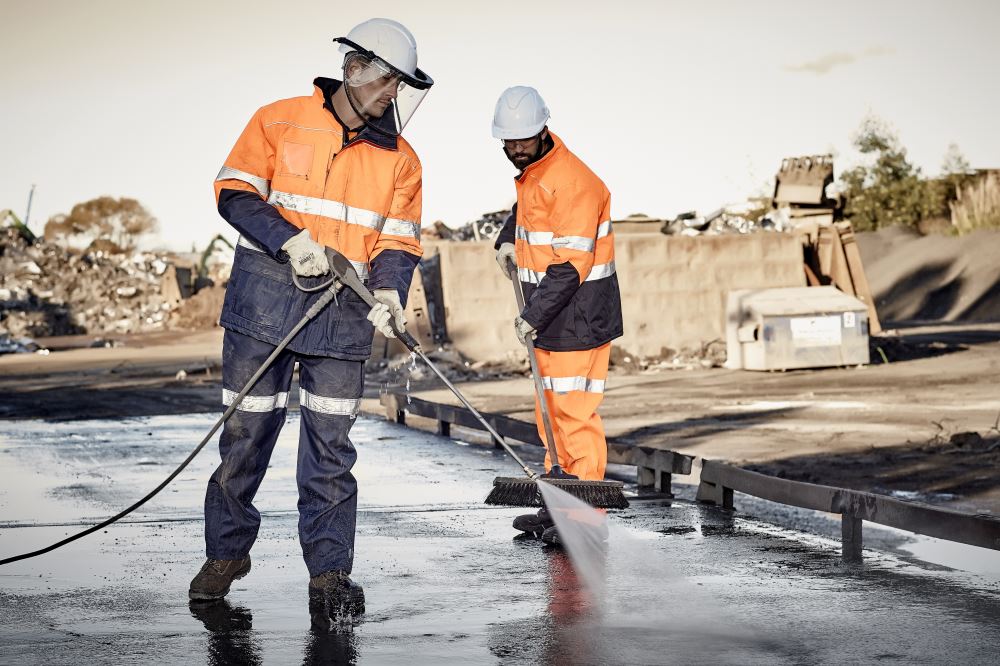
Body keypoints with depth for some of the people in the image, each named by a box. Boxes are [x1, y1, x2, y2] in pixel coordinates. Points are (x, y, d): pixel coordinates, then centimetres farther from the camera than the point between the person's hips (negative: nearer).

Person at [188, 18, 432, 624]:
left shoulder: (399, 159, 9)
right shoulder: (281, 121, 1)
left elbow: (400, 238, 8)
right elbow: (235, 193, -2)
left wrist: (390, 290, -11)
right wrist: (291, 239, -16)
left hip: (344, 308, 2)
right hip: (266, 296, -2)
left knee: (331, 443, 0)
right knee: (246, 429, 3)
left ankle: (330, 569, 7)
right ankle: (226, 554, 19)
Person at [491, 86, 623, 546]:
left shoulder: (572, 181, -20)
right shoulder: (532, 170, 11)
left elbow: (570, 266, -24)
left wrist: (533, 316, -23)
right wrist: (508, 238, 18)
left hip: (578, 319, -10)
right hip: (550, 319, 10)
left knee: (575, 413, -9)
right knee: (551, 412, 15)